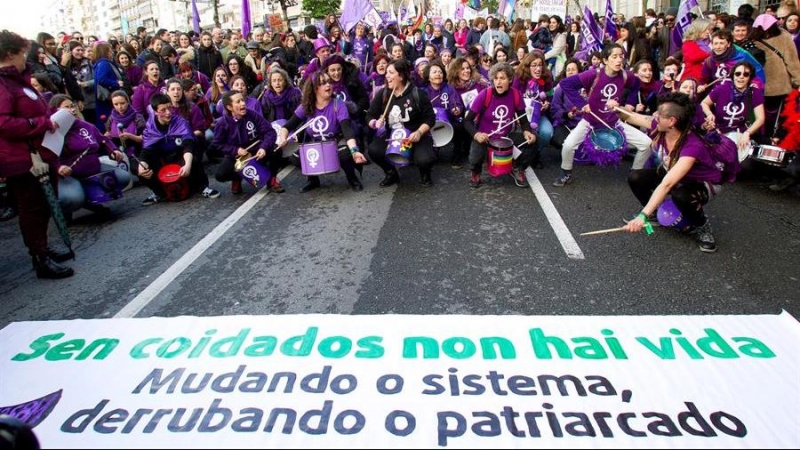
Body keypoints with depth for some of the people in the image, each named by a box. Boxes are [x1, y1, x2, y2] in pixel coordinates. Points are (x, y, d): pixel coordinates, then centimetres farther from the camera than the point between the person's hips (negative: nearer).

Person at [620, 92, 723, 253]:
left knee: (681, 195, -40)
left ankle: (701, 226, -7)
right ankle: (654, 211, 11)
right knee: (635, 178, -17)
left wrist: (643, 216, -56)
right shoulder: (660, 127, -20)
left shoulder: (693, 147, -39)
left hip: (703, 184, -6)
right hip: (672, 175, 6)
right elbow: (631, 117, -4)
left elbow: (666, 184, -49)